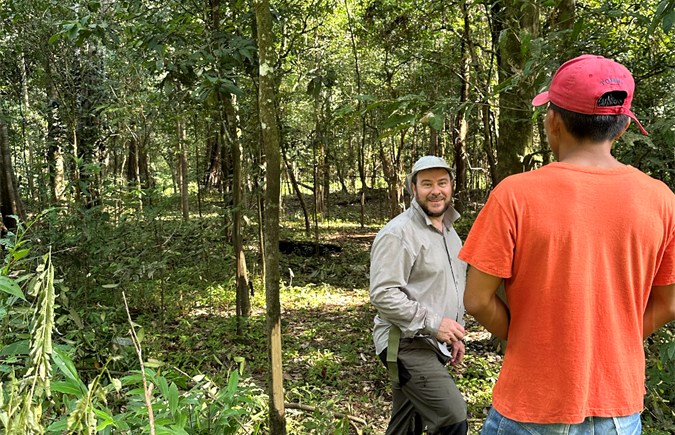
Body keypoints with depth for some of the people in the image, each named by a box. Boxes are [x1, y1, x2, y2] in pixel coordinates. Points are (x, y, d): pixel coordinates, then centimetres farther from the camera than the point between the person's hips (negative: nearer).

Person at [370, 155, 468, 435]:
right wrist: (434, 324, -23)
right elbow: (383, 295, -22)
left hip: (431, 346, 9)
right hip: (406, 345, -9)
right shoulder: (398, 233, -16)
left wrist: (455, 334, 19)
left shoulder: (449, 231, 15)